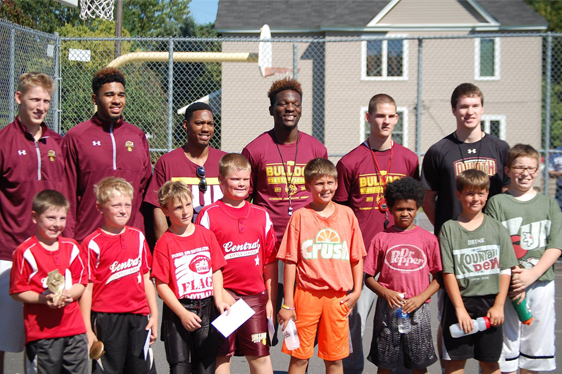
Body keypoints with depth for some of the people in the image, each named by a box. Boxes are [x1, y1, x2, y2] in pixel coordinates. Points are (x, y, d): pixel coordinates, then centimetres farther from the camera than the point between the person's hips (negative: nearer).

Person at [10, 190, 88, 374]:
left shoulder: (71, 247, 7)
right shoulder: (26, 251, -8)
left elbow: (81, 283, 10)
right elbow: (17, 291, -6)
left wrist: (68, 294, -10)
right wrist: (42, 298, -20)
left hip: (74, 328, 4)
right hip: (41, 330, -4)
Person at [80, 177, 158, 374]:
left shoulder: (138, 238, 8)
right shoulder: (93, 244, -7)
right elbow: (86, 288, -8)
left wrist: (154, 314, 10)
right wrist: (88, 330, -9)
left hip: (138, 317, 4)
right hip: (107, 319, -4)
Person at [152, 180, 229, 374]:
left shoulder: (206, 235, 4)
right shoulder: (164, 243, -8)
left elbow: (216, 271, 8)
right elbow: (161, 285, -9)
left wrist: (219, 300, -6)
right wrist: (182, 314, -13)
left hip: (206, 309, 3)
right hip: (177, 311, -3)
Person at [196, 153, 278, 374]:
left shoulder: (261, 216, 9)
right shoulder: (209, 215, -2)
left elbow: (270, 262, 11)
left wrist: (271, 299, 7)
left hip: (254, 296, 3)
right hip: (223, 296, -3)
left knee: (260, 355, 6)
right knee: (221, 355, 5)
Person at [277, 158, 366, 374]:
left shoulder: (347, 214, 5)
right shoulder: (300, 216, -2)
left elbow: (357, 257, 11)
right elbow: (290, 261, -2)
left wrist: (356, 291, 2)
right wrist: (288, 304, -4)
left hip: (338, 297, 2)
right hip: (306, 294, -2)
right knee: (299, 356, 3)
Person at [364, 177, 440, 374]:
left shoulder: (428, 239, 2)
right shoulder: (381, 238, 1)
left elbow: (439, 277, 3)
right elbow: (368, 277, 4)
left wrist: (420, 298, -11)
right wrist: (386, 293, -14)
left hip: (417, 309, 0)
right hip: (388, 308, 0)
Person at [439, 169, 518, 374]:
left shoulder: (496, 228, 4)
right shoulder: (449, 228, -2)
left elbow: (505, 270, 3)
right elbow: (448, 273, -6)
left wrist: (499, 305, -4)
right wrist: (460, 309, -12)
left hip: (490, 302, 2)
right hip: (460, 301, -1)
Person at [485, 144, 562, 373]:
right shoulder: (497, 202, 2)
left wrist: (532, 274, -11)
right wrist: (513, 276, -15)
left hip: (541, 283, 3)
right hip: (506, 284, -2)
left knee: (535, 344, 7)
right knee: (506, 342, -1)